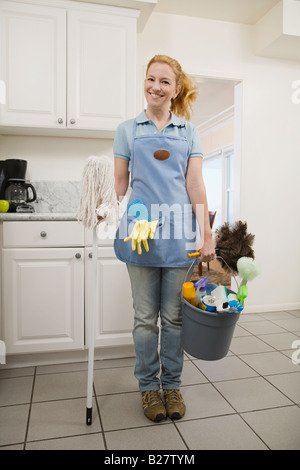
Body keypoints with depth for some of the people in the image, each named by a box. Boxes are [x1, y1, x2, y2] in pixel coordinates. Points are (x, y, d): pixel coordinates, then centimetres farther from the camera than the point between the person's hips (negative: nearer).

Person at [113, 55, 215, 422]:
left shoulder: (189, 133, 11)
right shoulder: (128, 130, 10)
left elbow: (196, 186, 4)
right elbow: (119, 184, 11)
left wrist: (206, 235, -2)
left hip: (179, 232, 1)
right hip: (140, 231, 0)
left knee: (174, 316, 9)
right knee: (146, 316, 7)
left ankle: (172, 385, 27)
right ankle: (148, 386, 25)